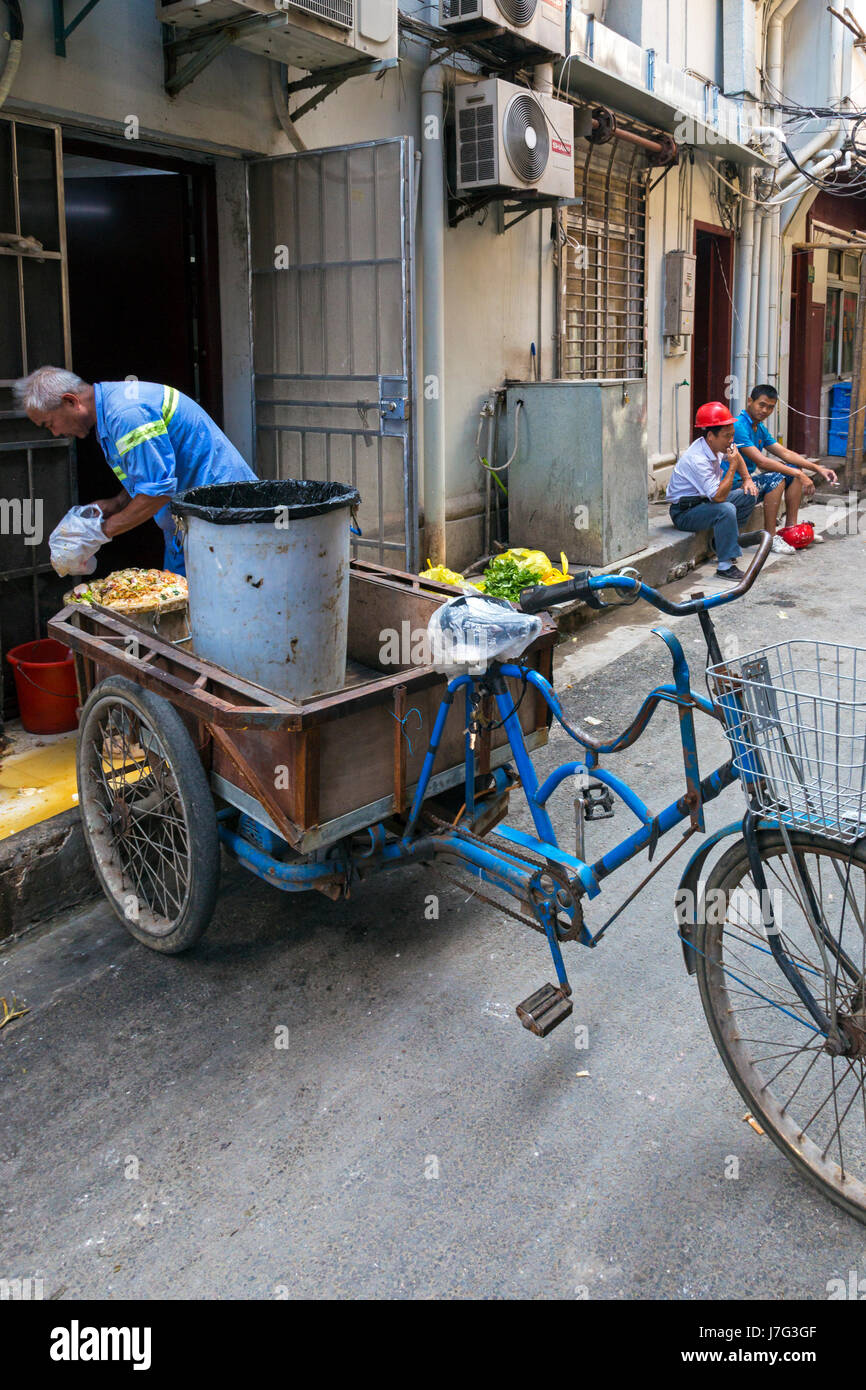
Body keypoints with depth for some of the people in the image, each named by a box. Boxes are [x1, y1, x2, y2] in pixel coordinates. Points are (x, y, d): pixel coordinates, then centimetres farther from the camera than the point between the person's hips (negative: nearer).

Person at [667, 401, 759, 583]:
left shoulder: (717, 445, -2)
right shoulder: (697, 460, -30)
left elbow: (737, 456, 24)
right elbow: (719, 496, -33)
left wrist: (746, 479, 10)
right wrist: (732, 466, -28)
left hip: (705, 500, 9)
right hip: (684, 512, -9)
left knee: (750, 495, 3)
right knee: (726, 509, -35)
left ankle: (724, 538, 11)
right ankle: (726, 566, -31)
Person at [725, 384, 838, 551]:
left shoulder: (760, 429, 13)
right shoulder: (739, 426, -19)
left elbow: (785, 453, 12)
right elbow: (761, 462, -25)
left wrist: (818, 469, 2)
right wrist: (799, 475, -23)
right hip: (734, 485, -10)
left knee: (795, 470, 7)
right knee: (776, 478, -29)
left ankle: (791, 526, 7)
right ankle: (770, 536, -23)